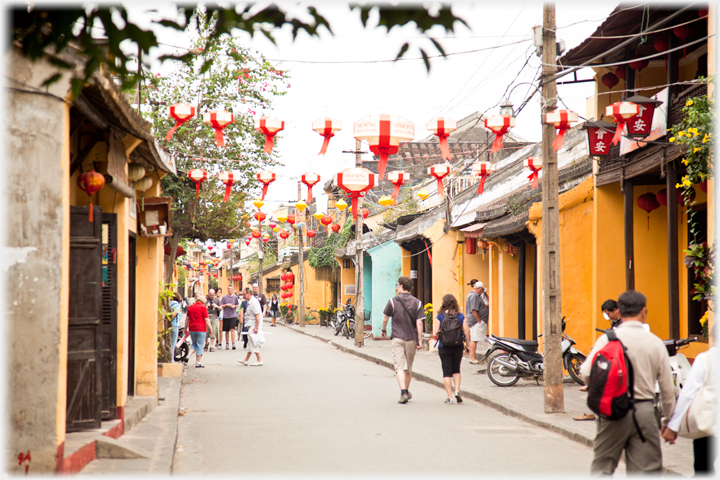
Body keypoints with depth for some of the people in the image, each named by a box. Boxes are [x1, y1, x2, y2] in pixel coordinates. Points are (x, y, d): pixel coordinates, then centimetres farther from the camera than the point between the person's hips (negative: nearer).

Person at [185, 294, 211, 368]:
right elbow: (206, 320, -10)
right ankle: (198, 363, 5)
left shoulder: (190, 307, 8)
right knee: (200, 345, 3)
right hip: (201, 329, -5)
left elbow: (187, 319, 12)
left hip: (192, 329, 5)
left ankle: (188, 355, -1)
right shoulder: (203, 307, -7)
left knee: (194, 344, 21)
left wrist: (186, 328, 21)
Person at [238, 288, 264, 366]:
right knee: (252, 343, 13)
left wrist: (256, 327, -26)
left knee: (254, 343, -6)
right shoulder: (250, 302, 14)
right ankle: (246, 360, 18)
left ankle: (259, 360, 0)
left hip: (254, 326, -10)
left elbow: (258, 315, -24)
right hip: (251, 326, 10)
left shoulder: (254, 302, -18)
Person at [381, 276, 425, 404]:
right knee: (409, 367, 17)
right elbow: (419, 323, -7)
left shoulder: (393, 301, -5)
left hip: (397, 338, -3)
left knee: (400, 367, -6)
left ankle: (403, 393, -20)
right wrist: (420, 340, -4)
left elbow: (385, 319, 3)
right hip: (411, 339, 3)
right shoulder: (417, 303, -1)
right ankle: (407, 392, 31)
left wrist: (384, 330, 22)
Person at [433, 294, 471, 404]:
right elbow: (466, 331, -3)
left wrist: (436, 337, 12)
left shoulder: (440, 316, -6)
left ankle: (449, 397, 2)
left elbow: (435, 333, -10)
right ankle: (457, 391, 2)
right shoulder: (460, 316, -1)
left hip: (444, 347, -2)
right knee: (456, 370, 19)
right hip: (458, 347, 2)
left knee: (447, 372, 4)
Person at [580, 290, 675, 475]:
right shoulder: (656, 343, 1)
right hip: (644, 411, 1)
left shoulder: (607, 339, -4)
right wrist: (670, 421, 17)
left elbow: (586, 372, -13)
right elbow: (667, 389, 4)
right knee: (648, 470, 5)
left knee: (602, 468, 12)